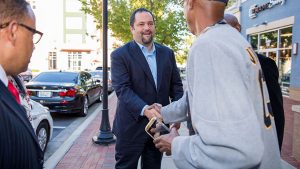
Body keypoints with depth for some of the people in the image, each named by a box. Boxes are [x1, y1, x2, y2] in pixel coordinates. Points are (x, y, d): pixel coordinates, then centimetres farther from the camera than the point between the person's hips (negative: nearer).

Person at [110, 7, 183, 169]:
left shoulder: (167, 53, 8)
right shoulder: (120, 55, -8)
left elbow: (176, 84, 8)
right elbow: (122, 89, -18)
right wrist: (145, 110, -32)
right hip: (131, 127, -4)